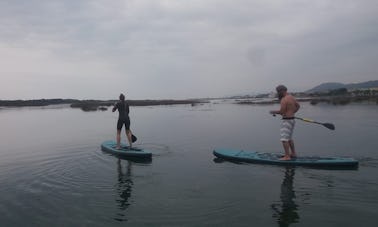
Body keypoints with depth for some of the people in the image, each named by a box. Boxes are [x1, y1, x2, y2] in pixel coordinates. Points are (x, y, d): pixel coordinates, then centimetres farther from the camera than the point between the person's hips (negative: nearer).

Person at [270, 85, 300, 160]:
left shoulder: (284, 99, -18)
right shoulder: (291, 97, 13)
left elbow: (281, 111, -22)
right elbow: (298, 105, 26)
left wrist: (274, 112, -6)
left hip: (287, 120, -10)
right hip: (292, 119, 10)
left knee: (284, 139, -9)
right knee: (289, 138, 20)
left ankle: (287, 156, -9)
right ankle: (293, 153, 28)